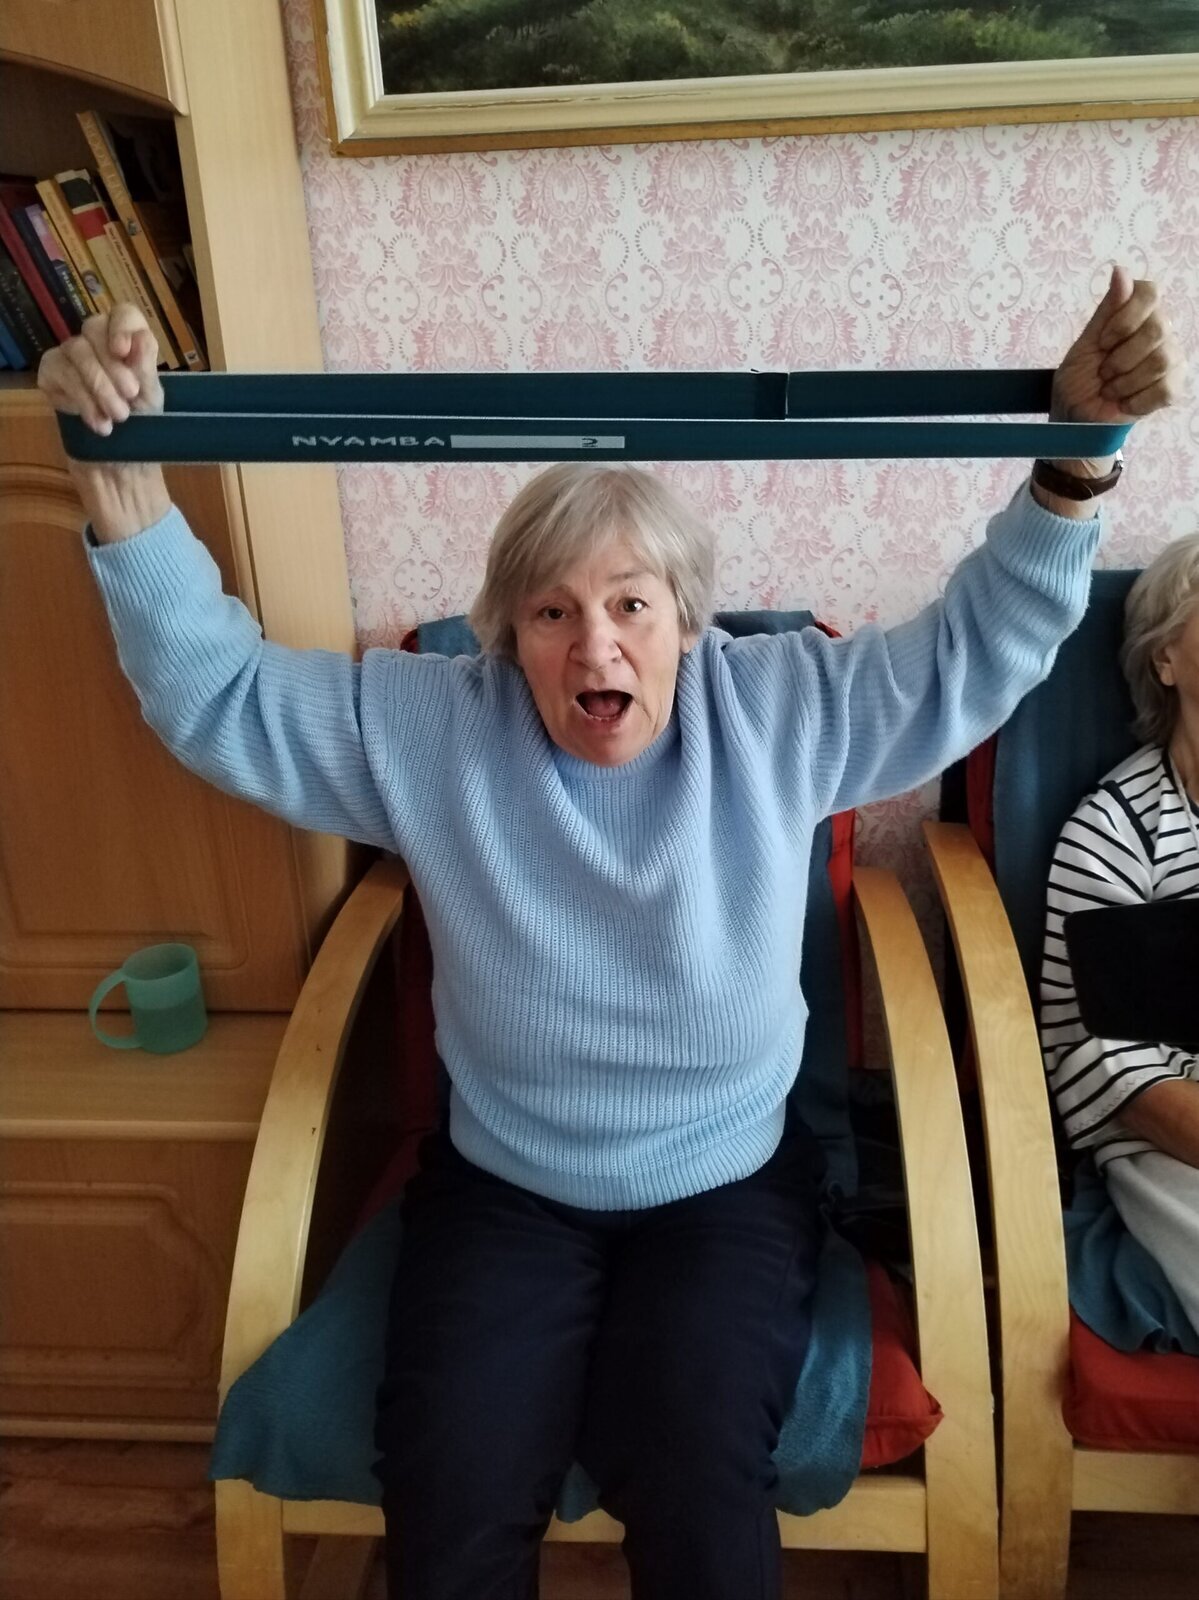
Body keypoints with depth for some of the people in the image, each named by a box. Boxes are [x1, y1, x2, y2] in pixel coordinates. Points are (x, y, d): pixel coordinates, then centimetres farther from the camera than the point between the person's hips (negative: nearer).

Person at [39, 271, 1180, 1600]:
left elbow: (977, 651, -6)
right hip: (501, 1188, 1)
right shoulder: (429, 730, -8)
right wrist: (120, 470, -20)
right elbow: (213, 691, -7)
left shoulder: (782, 713, -8)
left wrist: (1076, 456, -21)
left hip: (728, 1184, 0)